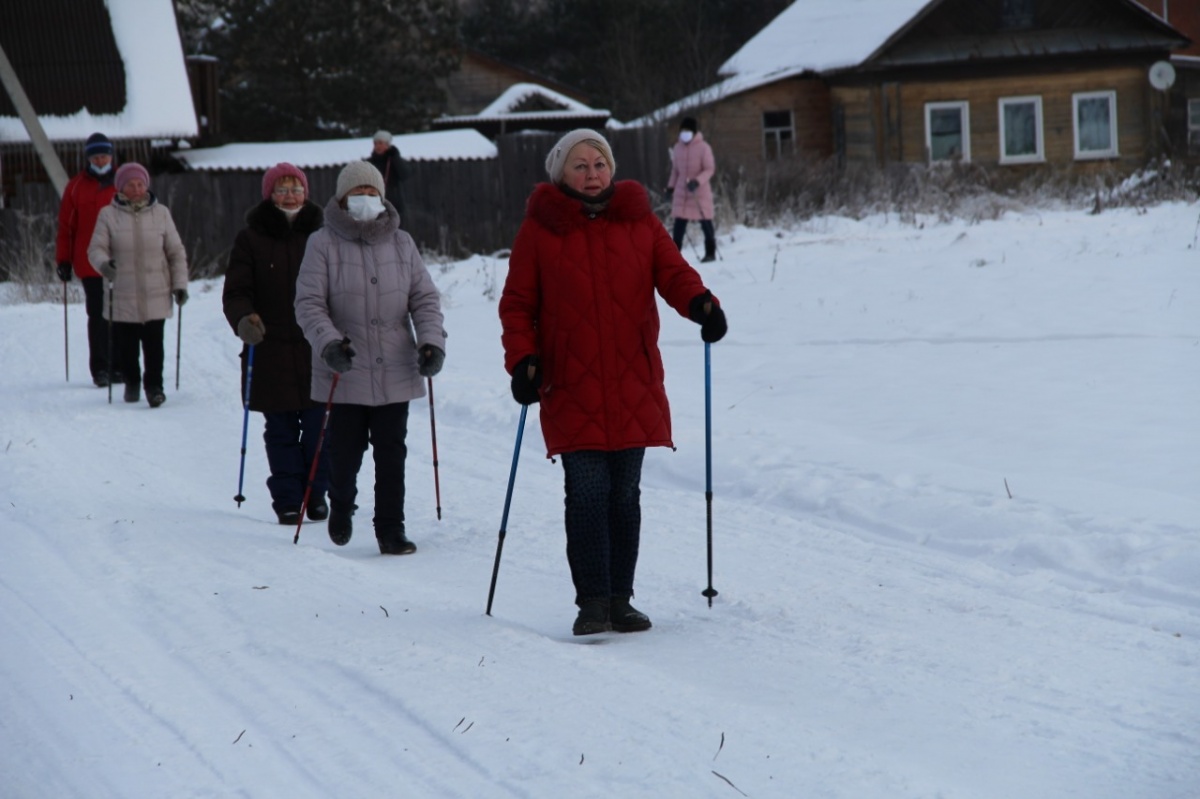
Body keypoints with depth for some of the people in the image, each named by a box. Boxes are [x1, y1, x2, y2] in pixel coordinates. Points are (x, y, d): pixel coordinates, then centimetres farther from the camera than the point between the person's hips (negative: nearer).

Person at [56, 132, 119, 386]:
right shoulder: (76, 186, 5)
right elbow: (66, 226, 5)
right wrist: (64, 260, 1)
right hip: (90, 264, -1)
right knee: (97, 316, -3)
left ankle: (119, 366, 12)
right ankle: (100, 369, 2)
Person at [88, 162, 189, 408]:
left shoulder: (160, 213, 6)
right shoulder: (108, 215, 1)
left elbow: (176, 252, 10)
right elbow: (96, 248, -2)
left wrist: (180, 284, 4)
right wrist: (103, 263, -24)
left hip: (156, 295, 0)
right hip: (122, 296, 0)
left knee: (153, 344, -5)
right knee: (125, 344, 6)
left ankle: (154, 385, 9)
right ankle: (131, 382, 28)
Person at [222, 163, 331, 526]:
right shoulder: (251, 238, 4)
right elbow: (236, 291, -1)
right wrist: (243, 319, -22)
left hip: (317, 349, 1)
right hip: (271, 350, -1)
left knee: (319, 426, 1)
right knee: (281, 429, 3)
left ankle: (316, 494, 16)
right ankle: (287, 501, 10)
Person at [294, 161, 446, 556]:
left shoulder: (401, 243, 9)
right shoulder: (323, 244, -2)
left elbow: (424, 298, 10)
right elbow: (309, 304, -6)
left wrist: (431, 341, -6)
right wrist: (329, 342, -22)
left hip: (395, 372, 2)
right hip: (343, 374, -2)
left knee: (392, 455, 2)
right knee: (345, 451, 4)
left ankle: (391, 530, 11)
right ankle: (341, 506, 34)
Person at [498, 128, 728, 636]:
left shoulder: (639, 221, 9)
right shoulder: (540, 229, 3)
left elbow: (672, 271, -1)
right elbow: (517, 303, 4)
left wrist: (699, 303, -22)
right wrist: (522, 359, -10)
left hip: (633, 384, 2)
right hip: (570, 387, -2)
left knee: (624, 493, 7)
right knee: (588, 492, -8)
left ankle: (620, 599, 17)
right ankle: (592, 602, -3)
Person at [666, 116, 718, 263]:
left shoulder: (703, 148, -9)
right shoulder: (678, 148, 7)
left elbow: (710, 169, -10)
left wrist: (697, 181, -23)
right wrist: (671, 186, 10)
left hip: (700, 192, -4)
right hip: (681, 192, 4)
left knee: (706, 223, 4)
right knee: (679, 224, 0)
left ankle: (710, 253, 14)